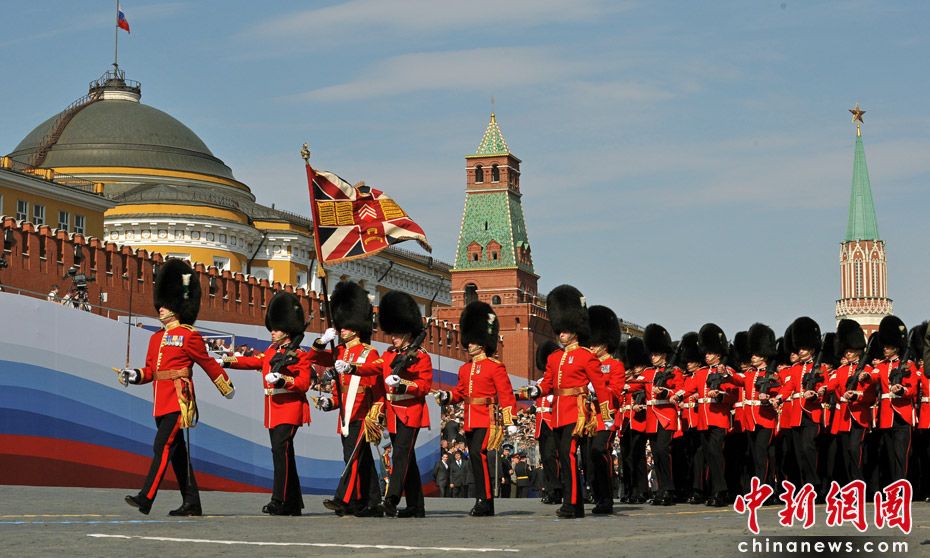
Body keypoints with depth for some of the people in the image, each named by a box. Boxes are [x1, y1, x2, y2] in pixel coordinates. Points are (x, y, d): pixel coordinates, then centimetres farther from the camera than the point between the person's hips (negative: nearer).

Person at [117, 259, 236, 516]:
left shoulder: (189, 336, -5)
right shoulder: (156, 338, 17)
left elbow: (209, 364, 2)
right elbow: (150, 370, 17)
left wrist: (227, 388, 11)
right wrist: (133, 375, -3)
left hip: (178, 400, -8)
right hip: (161, 402, 8)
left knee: (163, 446, -15)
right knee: (177, 452, 10)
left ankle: (146, 498, -20)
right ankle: (192, 504, 15)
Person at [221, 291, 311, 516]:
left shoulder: (299, 355, -4)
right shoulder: (271, 351, 18)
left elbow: (304, 384, -11)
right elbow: (253, 361, 9)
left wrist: (282, 379, -26)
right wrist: (226, 361, -3)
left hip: (289, 410, -8)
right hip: (273, 411, 8)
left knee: (281, 449, -18)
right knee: (283, 454, 9)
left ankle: (279, 501, -19)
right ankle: (293, 504, 15)